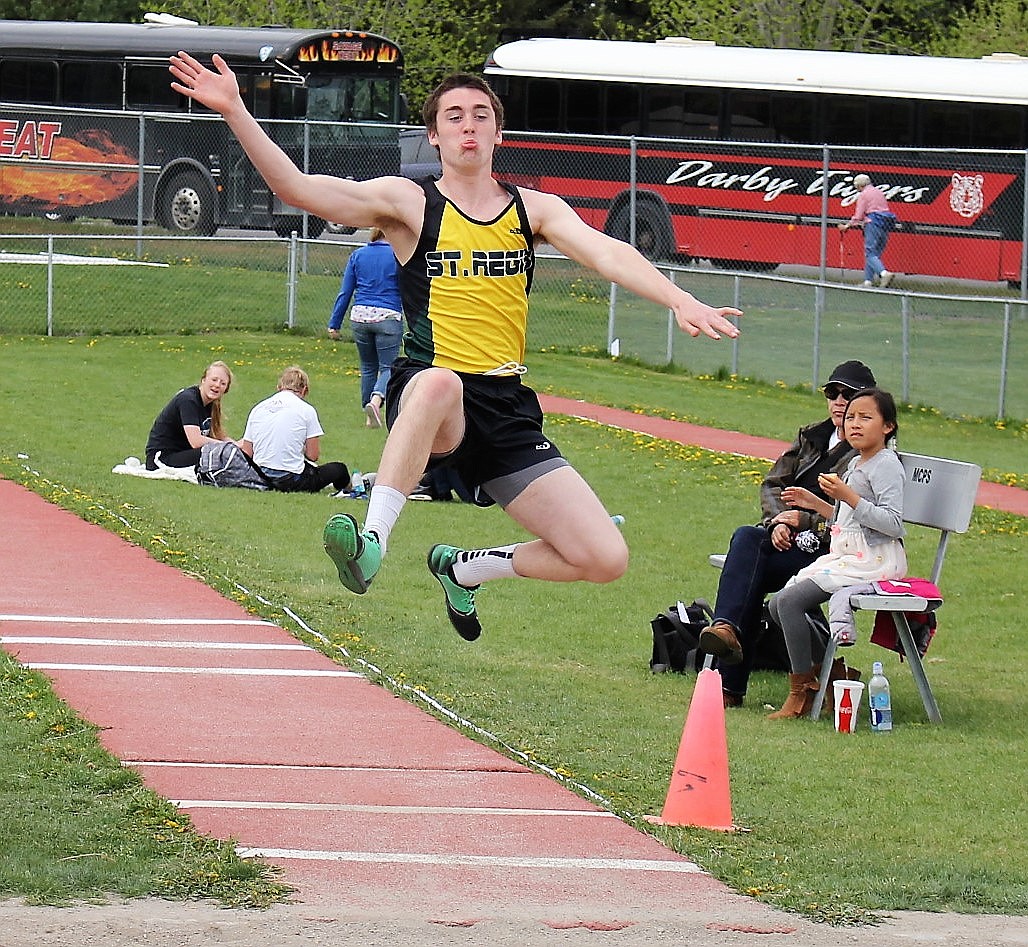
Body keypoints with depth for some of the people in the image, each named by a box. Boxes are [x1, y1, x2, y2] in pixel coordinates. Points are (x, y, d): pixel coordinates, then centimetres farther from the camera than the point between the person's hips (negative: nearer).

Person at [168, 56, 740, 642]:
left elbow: (606, 253, -4)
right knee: (439, 383, -44)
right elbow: (298, 188, -7)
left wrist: (681, 302, -22)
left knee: (605, 559, -6)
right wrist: (235, 112, -19)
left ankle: (464, 568, 20)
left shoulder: (535, 209, 11)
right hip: (426, 394, -4)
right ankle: (372, 543, -43)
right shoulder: (409, 203, 3)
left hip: (507, 408, 4)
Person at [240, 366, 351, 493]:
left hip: (261, 478, 5)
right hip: (291, 482, -5)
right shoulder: (306, 410, -2)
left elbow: (247, 454, 7)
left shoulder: (257, 408, 9)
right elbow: (313, 455, -2)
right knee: (339, 469, 17)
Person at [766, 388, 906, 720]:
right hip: (844, 556, 10)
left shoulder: (886, 465, -11)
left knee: (790, 601, -20)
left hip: (873, 560, -10)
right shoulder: (855, 465, 19)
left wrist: (848, 496, -25)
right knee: (777, 604, 3)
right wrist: (815, 503, 20)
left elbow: (892, 523, -22)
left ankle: (800, 694, -16)